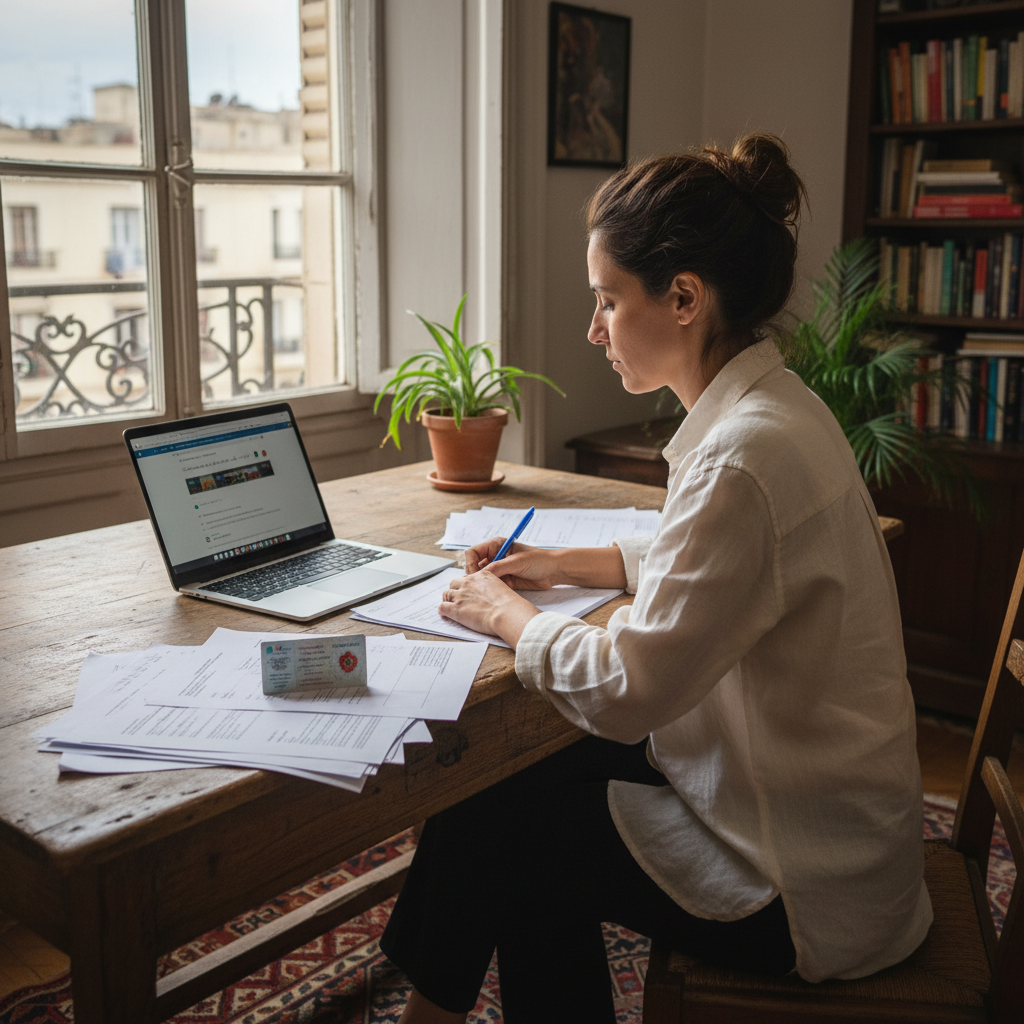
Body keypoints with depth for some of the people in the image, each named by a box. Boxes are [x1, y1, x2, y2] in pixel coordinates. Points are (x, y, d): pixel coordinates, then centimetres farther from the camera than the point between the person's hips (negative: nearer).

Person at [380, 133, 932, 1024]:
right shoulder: (772, 409, 2)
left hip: (799, 882, -8)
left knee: (484, 831, 3)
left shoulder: (746, 455, -30)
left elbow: (625, 692, -27)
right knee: (533, 783, 14)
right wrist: (567, 565, 11)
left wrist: (506, 616, -9)